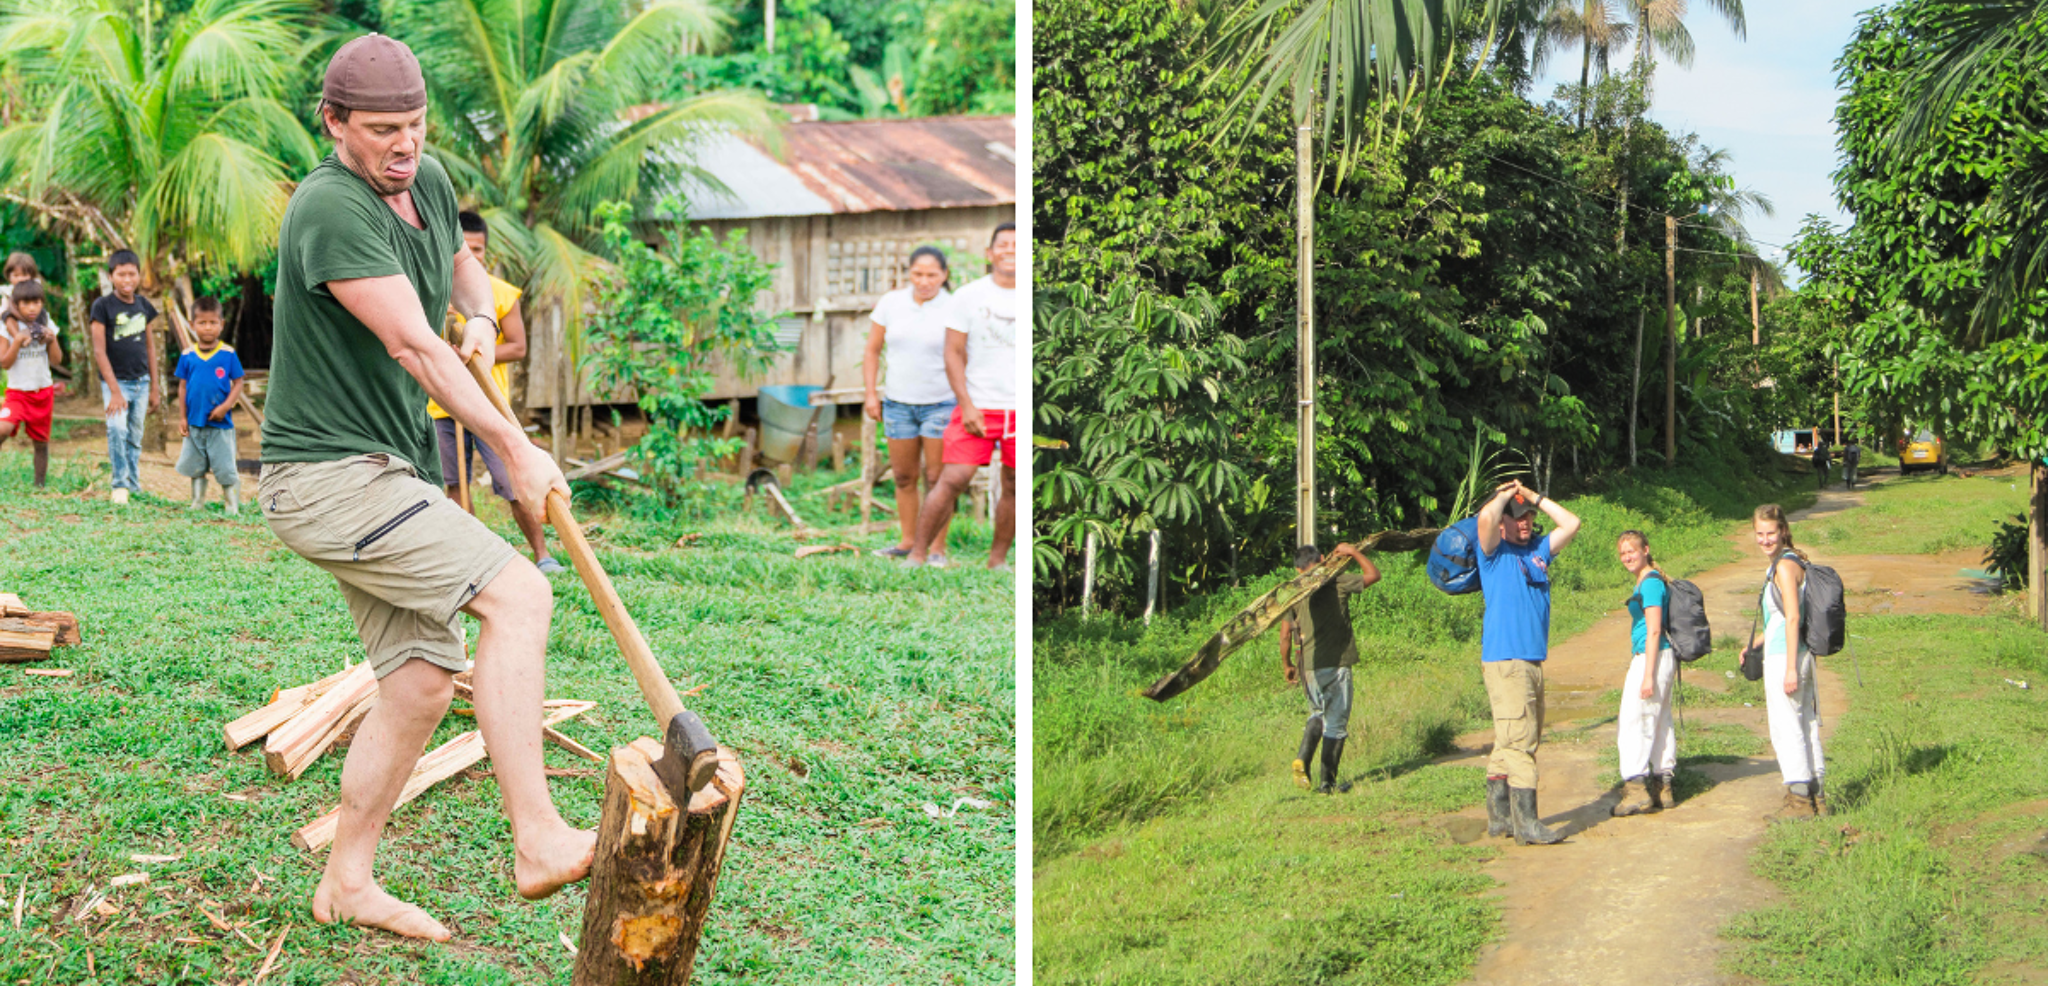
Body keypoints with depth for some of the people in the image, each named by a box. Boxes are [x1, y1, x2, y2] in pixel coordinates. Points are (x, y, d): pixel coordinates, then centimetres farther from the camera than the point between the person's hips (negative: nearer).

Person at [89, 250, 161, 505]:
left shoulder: (144, 306, 6)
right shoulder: (103, 306, -8)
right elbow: (99, 352, -11)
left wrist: (154, 387, 15)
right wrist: (115, 391, -16)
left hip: (141, 380, 5)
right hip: (115, 380, -5)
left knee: (135, 436, 10)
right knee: (117, 428, -23)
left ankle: (135, 486, 20)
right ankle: (120, 485, -13)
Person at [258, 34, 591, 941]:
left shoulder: (428, 183, 10)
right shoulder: (330, 209, -18)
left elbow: (460, 263, 31)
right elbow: (414, 348, -20)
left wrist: (482, 316, 7)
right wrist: (515, 450, -17)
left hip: (390, 477, 9)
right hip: (327, 477, -9)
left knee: (421, 685, 8)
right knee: (517, 593, -22)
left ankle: (347, 884, 19)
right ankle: (537, 839, -25)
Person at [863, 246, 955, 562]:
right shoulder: (891, 303, 0)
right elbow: (872, 351, 9)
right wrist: (871, 394, 3)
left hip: (941, 403, -4)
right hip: (898, 403, 4)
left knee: (936, 479, -3)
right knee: (904, 477, 10)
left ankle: (936, 549, 3)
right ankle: (908, 543, 21)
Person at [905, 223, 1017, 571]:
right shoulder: (968, 296, 0)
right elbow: (954, 353, -1)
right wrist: (967, 405, -10)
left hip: (1021, 410, 2)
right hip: (978, 407, -2)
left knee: (1014, 487, 4)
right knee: (952, 480, -11)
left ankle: (998, 558, 19)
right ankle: (917, 554, -3)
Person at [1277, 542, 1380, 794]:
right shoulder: (1337, 584, -6)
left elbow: (1285, 634, 0)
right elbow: (1372, 574, 1)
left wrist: (1286, 664, 12)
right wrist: (1353, 552, 8)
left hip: (1309, 667, 3)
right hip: (1337, 664, -3)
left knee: (1318, 714, 23)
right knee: (1336, 723, 5)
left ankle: (1303, 759, 2)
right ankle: (1327, 781, 6)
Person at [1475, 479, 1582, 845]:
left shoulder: (1539, 550, 18)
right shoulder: (1495, 551, -3)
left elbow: (1571, 523, 19)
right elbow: (1485, 518, -22)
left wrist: (1534, 497, 13)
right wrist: (1506, 494, -3)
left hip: (1532, 661, 8)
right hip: (1504, 660, -8)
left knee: (1511, 743, 11)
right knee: (1518, 739, -13)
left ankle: (1499, 816, 17)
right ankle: (1526, 822, -16)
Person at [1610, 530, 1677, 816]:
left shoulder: (1650, 583, -14)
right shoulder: (1650, 581, 16)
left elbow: (1654, 631, -19)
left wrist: (1648, 675, -21)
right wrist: (1633, 671, 27)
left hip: (1653, 658, -11)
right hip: (1651, 657, 11)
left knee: (1632, 722, -11)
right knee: (1660, 723, 13)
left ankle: (1636, 788, -15)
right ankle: (1663, 789, 18)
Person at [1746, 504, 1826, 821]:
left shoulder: (1785, 566, -14)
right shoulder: (1792, 562, 15)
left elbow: (1792, 618, -20)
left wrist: (1790, 668, -22)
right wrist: (1756, 643, 26)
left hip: (1784, 655, -10)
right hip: (1801, 655, 10)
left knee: (1785, 725, -5)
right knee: (1805, 724, 13)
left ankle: (1800, 799, -2)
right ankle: (1815, 795, 19)